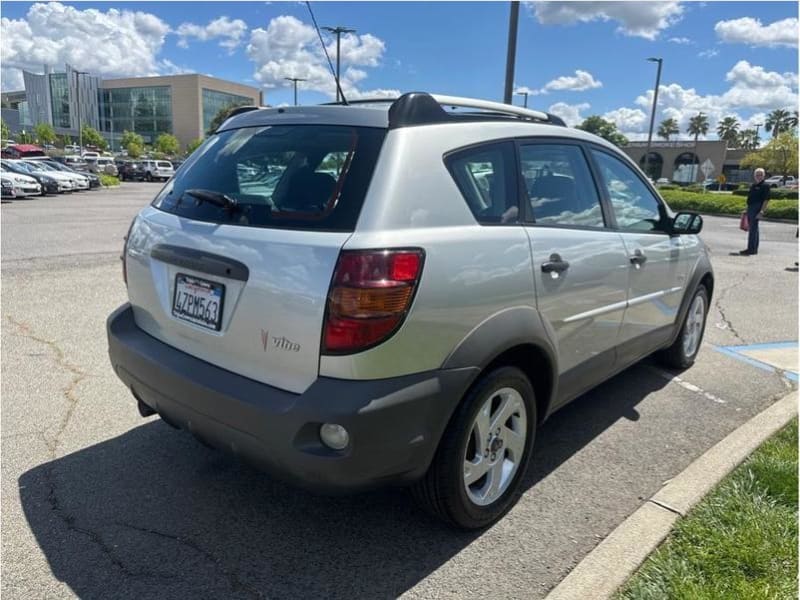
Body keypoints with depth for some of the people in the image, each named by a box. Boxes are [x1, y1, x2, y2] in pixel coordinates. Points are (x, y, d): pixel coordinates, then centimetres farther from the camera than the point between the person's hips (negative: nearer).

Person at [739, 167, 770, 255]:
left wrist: (762, 212, -21)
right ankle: (754, 249, 18)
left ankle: (750, 249, -10)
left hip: (757, 209, -9)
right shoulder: (753, 186, 17)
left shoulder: (765, 186, -8)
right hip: (750, 208, 9)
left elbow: (766, 200, -14)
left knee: (753, 229, -10)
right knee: (753, 229, 12)